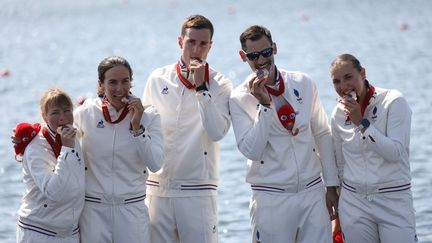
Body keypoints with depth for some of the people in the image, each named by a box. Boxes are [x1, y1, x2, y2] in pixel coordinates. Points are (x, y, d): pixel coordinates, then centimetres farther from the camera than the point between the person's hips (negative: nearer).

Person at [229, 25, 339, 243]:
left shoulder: (303, 84, 5)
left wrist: (331, 186, 9)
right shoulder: (239, 99, -4)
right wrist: (264, 105, -18)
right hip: (271, 198, -2)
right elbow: (252, 151, -12)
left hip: (313, 192, 3)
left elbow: (322, 134, 11)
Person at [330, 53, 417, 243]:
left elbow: (395, 153, -15)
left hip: (394, 200, -4)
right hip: (353, 203, 4)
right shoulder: (338, 114, 5)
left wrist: (361, 123, -19)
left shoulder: (393, 102, -8)